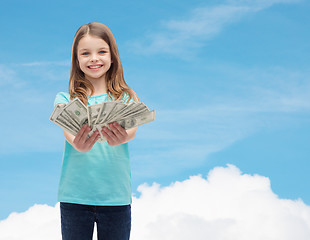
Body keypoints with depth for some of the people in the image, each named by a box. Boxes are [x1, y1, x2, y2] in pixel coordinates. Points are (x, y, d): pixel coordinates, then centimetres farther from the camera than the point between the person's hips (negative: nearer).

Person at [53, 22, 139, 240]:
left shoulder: (126, 98, 7)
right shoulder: (65, 99, 6)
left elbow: (132, 129, -12)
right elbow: (68, 131, -13)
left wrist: (120, 138, -37)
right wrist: (78, 144, -38)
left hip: (116, 196, 0)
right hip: (74, 195, 0)